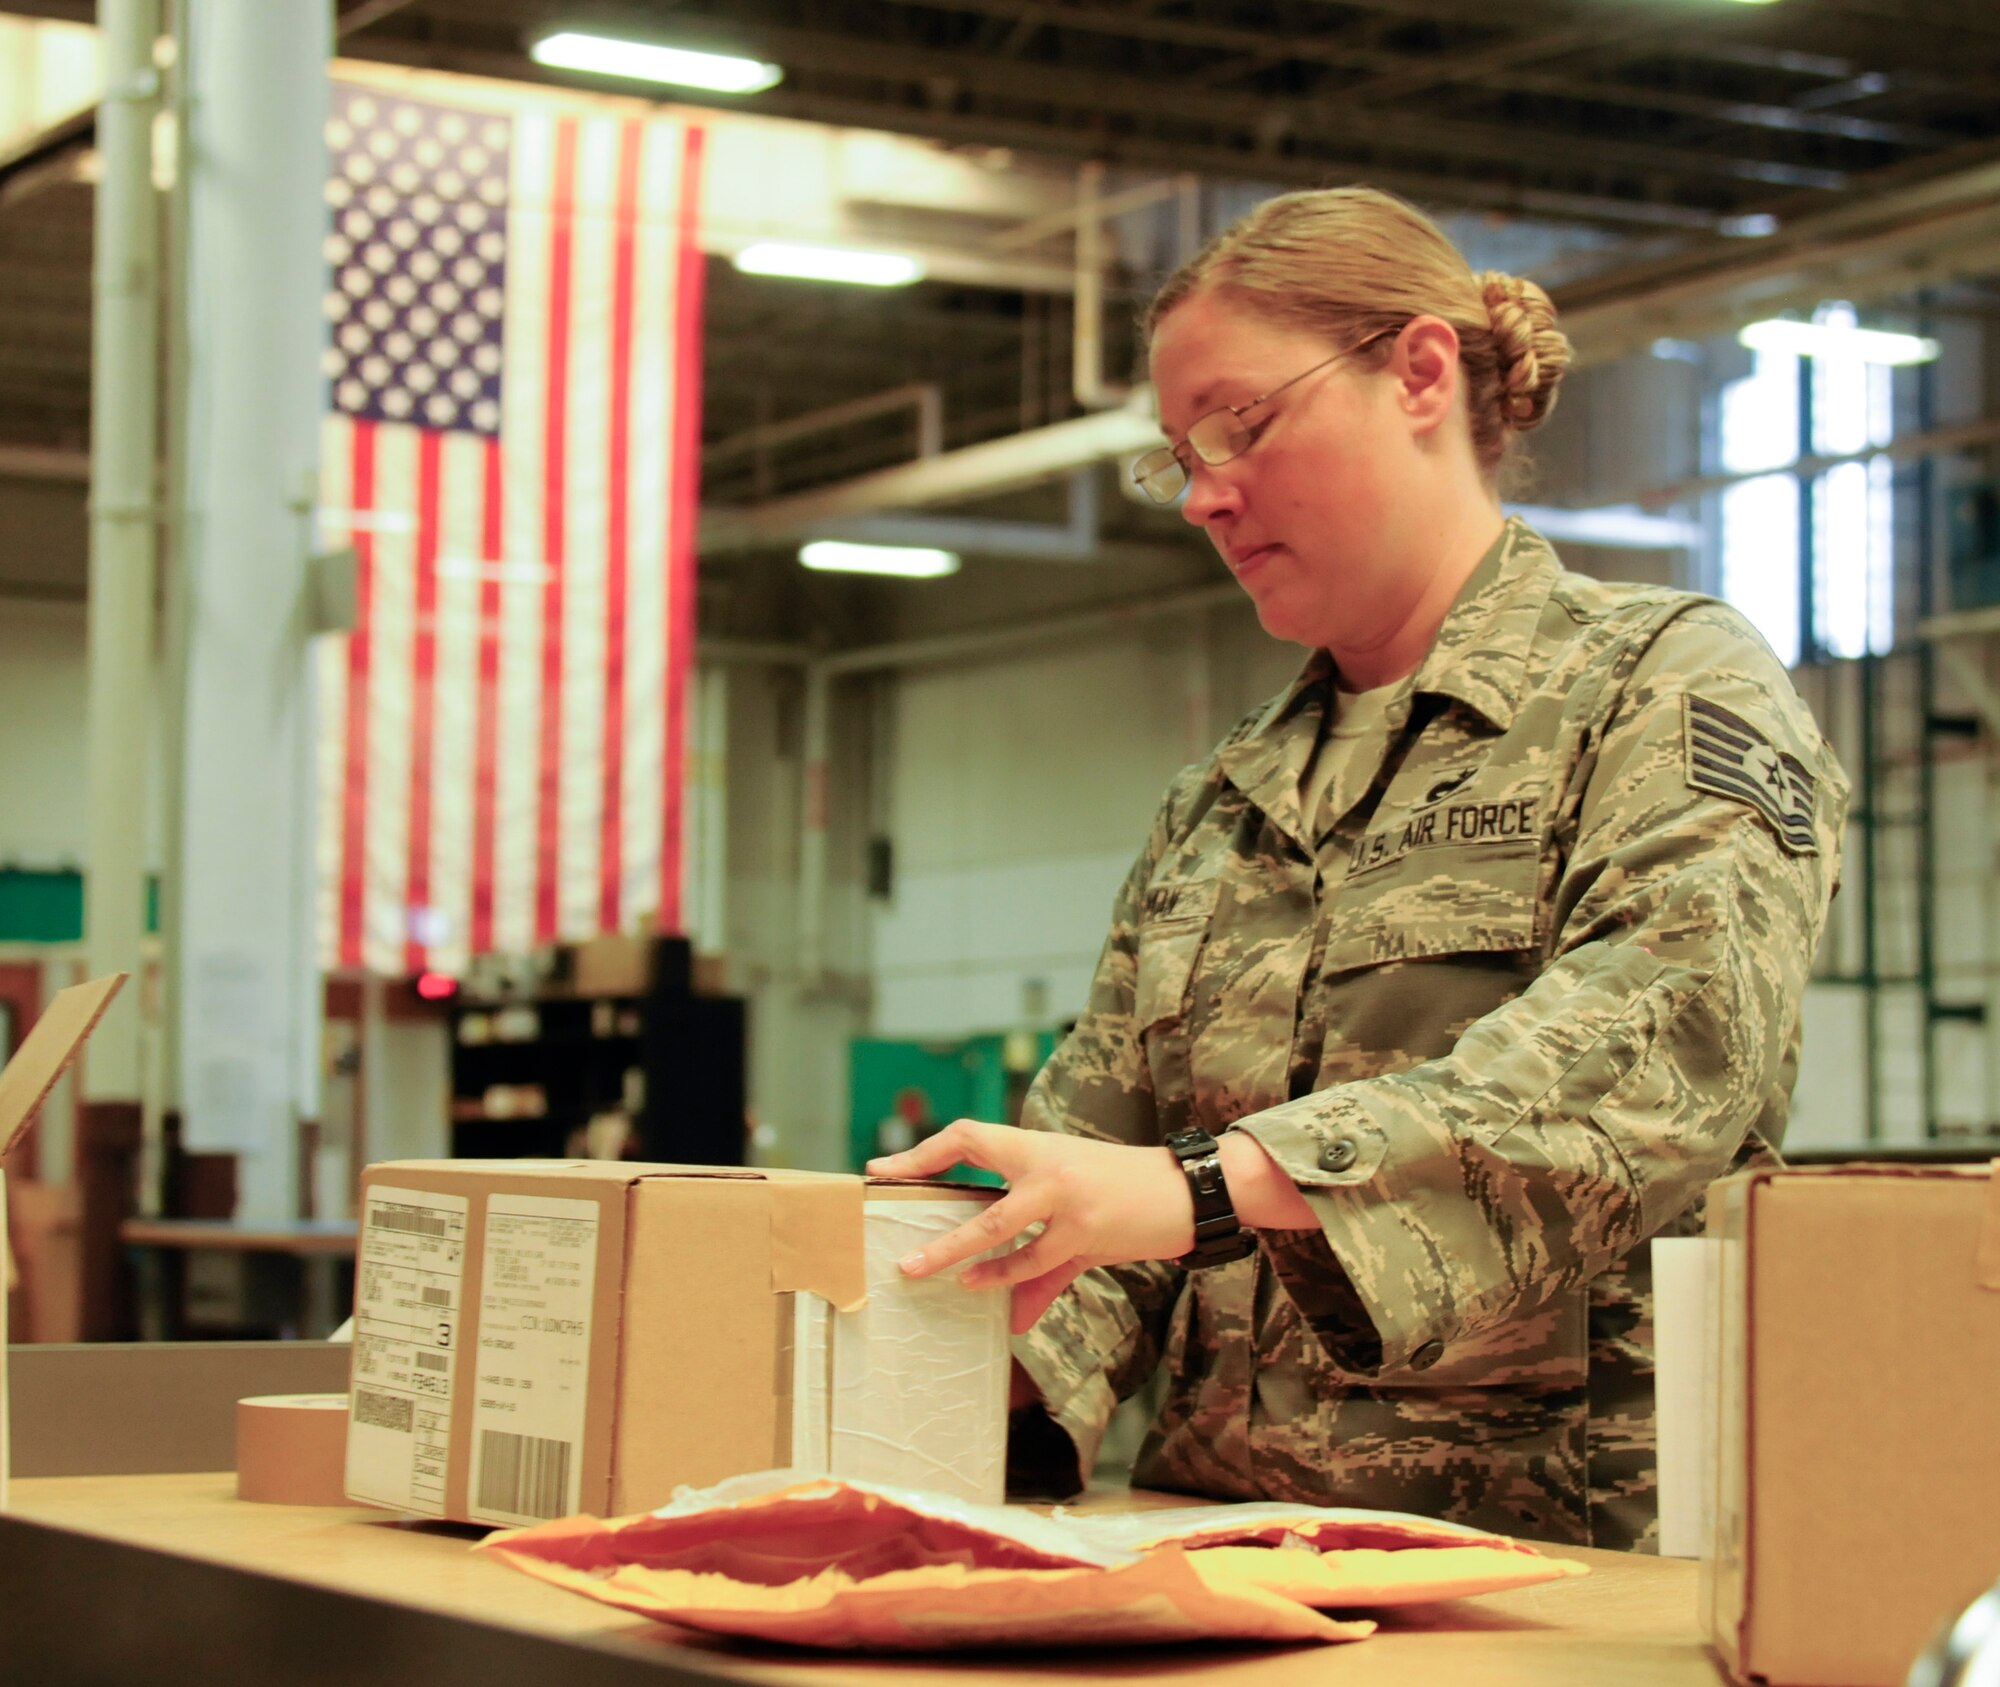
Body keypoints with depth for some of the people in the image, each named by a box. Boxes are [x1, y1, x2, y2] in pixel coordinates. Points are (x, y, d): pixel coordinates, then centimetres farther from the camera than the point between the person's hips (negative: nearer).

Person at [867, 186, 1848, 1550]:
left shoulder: (1672, 684, 2)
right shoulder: (1220, 802, 21)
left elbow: (1663, 1047, -17)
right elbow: (1095, 1137, 15)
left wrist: (1214, 1184, -28)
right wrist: (997, 1375, -8)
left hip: (1565, 1542, -5)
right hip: (1223, 1540, 6)